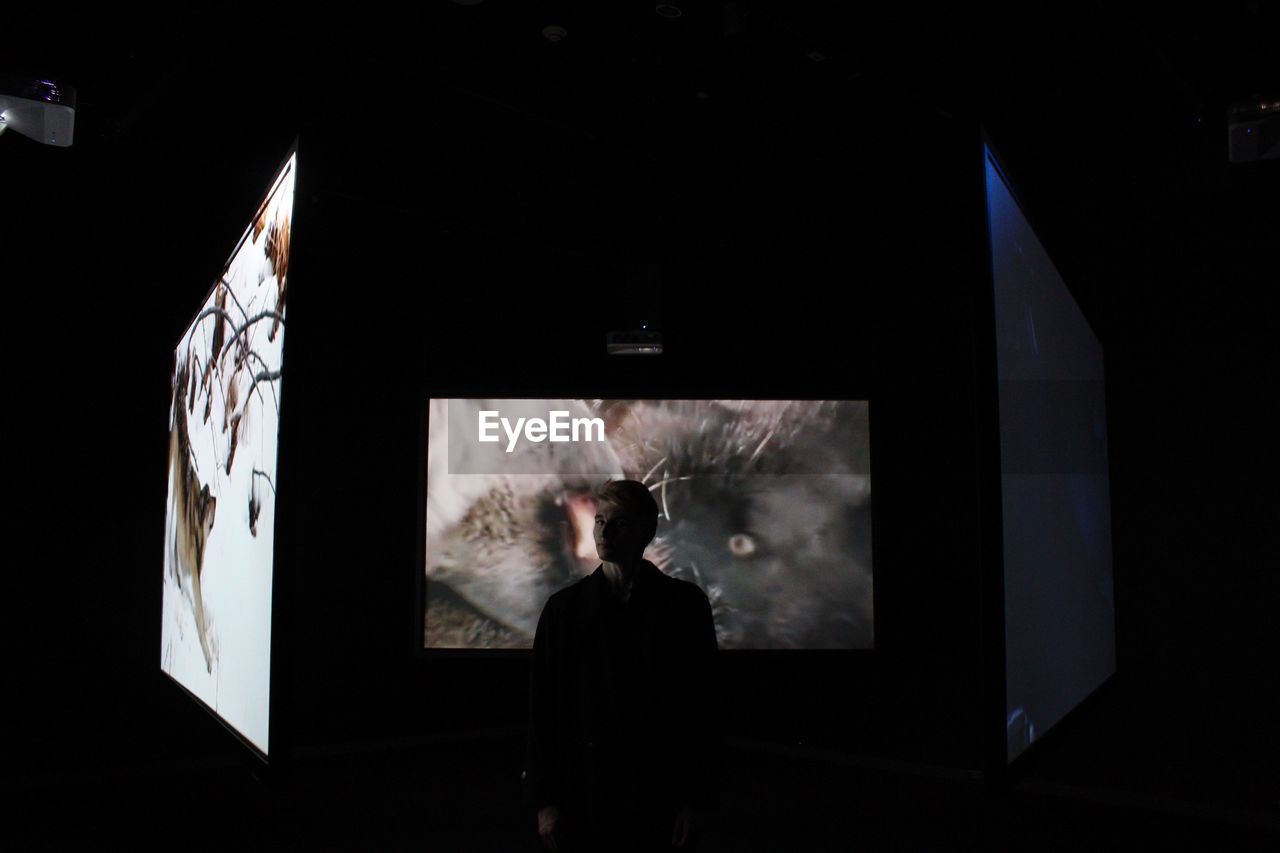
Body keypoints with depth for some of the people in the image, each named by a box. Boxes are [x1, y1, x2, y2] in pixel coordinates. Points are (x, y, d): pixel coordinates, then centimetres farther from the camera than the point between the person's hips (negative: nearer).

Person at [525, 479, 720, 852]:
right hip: (584, 789, 1)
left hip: (662, 790, -1)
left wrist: (698, 799, -4)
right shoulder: (564, 608, 3)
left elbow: (703, 705, -1)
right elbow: (542, 707, 4)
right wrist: (544, 800, 1)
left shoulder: (685, 603, 0)